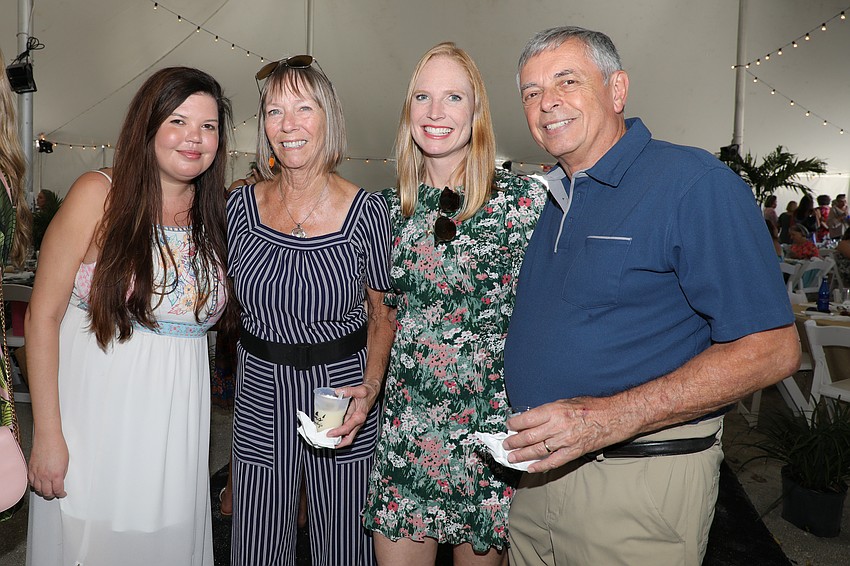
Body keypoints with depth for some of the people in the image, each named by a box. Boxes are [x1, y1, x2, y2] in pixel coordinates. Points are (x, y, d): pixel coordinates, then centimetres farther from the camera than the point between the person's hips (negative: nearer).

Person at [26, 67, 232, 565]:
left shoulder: (215, 215, 6)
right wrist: (47, 435, -10)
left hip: (176, 425, 4)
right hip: (95, 414, -3)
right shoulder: (99, 194, -7)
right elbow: (42, 316, -9)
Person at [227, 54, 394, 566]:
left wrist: (370, 387, -16)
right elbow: (227, 299, 9)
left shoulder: (367, 211, -12)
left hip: (341, 388, -2)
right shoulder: (242, 205, -4)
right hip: (260, 393, 3)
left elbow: (383, 313, -3)